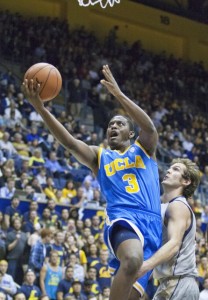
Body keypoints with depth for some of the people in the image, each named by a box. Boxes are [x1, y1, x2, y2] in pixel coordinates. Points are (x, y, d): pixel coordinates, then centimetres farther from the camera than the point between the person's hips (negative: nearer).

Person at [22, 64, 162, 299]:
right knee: (132, 260, -37)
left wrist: (118, 94, -14)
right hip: (122, 218, -2)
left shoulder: (143, 148, 20)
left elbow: (149, 127, -3)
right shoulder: (99, 156, 20)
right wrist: (40, 108, -12)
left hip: (151, 223, 2)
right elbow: (69, 142, 2)